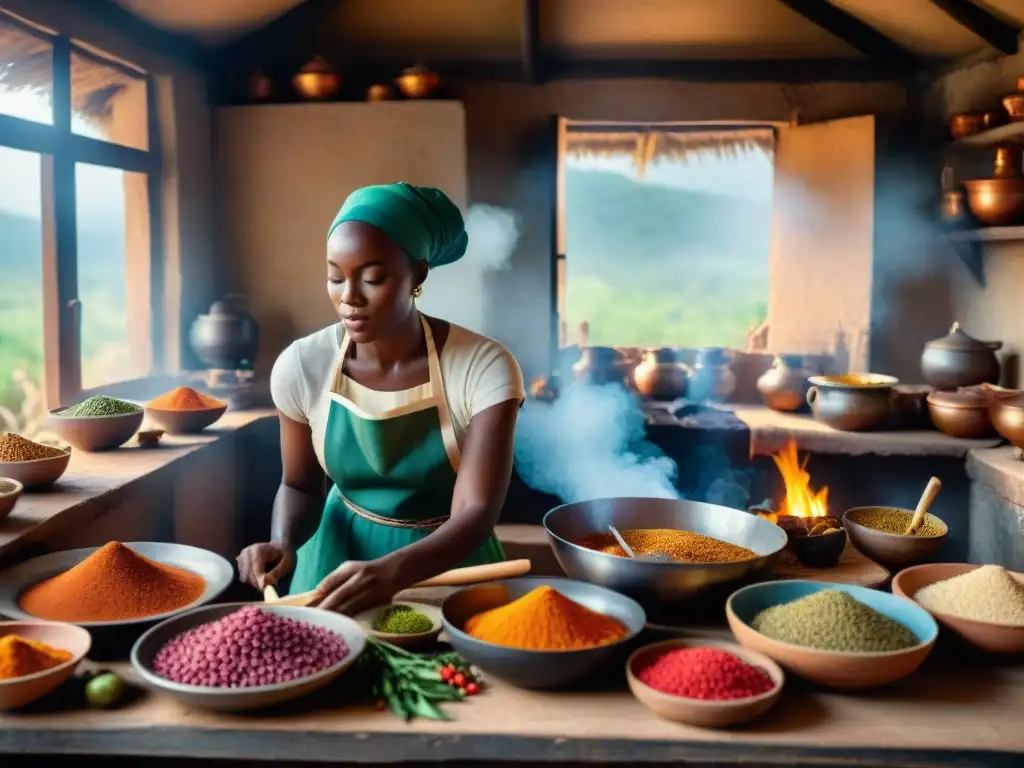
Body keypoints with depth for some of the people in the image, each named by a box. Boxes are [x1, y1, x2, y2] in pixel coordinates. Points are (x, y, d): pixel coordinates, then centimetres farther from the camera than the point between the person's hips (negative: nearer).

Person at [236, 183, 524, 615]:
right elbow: (301, 485, 3)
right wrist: (284, 544, -18)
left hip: (448, 561, -1)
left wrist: (392, 572, -44)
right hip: (342, 552, 2)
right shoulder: (301, 367, -12)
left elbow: (476, 513, -26)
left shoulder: (484, 368, -21)